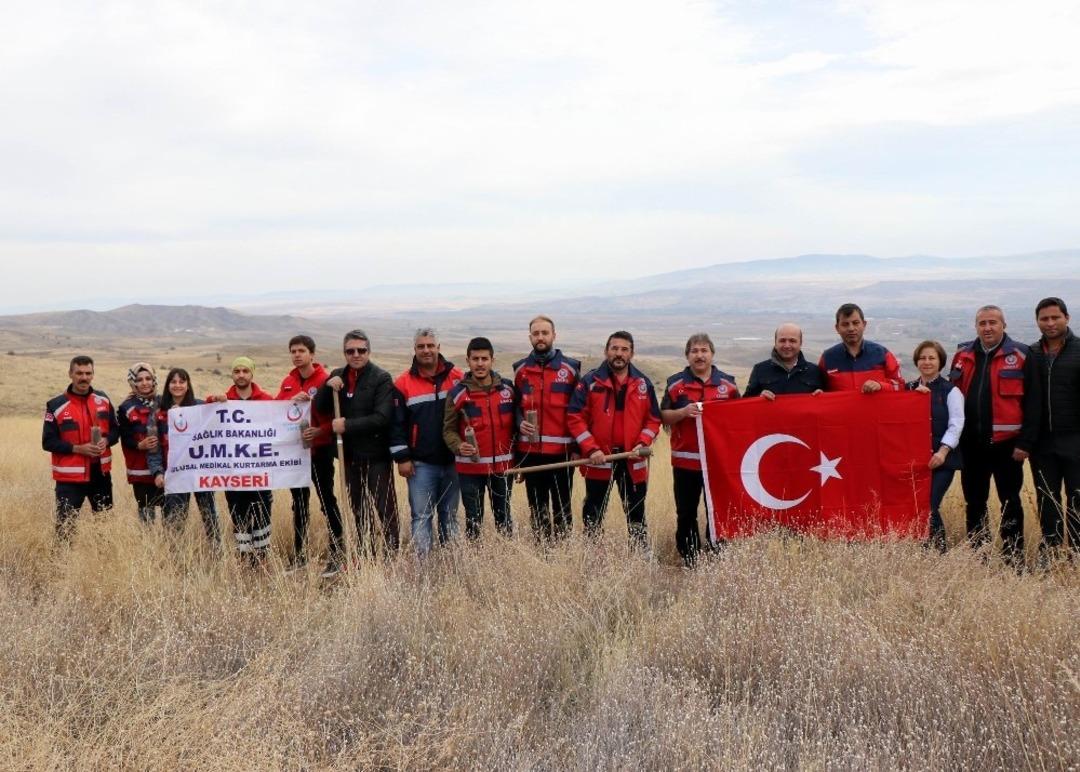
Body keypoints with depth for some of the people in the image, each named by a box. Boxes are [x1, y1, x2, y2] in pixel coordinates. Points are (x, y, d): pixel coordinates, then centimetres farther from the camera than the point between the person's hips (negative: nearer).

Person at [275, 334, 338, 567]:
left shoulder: (325, 380, -10)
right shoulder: (288, 382, 9)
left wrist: (319, 431, -27)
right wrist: (292, 400, -13)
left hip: (320, 450, -6)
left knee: (327, 500, -5)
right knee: (299, 504, 13)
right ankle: (299, 555, 21)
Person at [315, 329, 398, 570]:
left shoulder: (381, 378, -10)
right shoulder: (338, 376, 8)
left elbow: (382, 417, -18)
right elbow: (320, 408, 4)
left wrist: (347, 425, -19)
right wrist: (328, 387, -13)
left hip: (376, 455, -6)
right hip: (349, 455, 6)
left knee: (385, 509, -4)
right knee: (358, 510, 14)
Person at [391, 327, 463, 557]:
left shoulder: (456, 378, 3)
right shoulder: (403, 383, 0)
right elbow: (396, 423, 0)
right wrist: (402, 458, -6)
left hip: (452, 461, 2)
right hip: (420, 464, -2)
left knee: (450, 516, 11)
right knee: (421, 516, -2)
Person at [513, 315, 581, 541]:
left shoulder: (570, 368, 0)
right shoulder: (520, 369, 8)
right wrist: (520, 423, -4)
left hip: (562, 450, -3)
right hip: (530, 451, 3)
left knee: (562, 507, 3)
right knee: (536, 508, 10)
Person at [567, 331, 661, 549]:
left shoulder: (643, 383, 5)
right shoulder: (590, 381, -4)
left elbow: (653, 419, 9)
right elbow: (575, 417, -7)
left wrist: (643, 443, -8)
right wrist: (591, 449, -15)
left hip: (633, 460, 2)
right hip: (598, 460, -2)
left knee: (636, 512, 11)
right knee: (593, 514, 7)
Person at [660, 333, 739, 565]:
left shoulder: (727, 383, 8)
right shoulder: (676, 383, 5)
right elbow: (664, 417, 3)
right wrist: (683, 411, -16)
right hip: (685, 460, 0)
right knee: (686, 513, 6)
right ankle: (688, 560, 15)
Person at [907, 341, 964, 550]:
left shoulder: (951, 391, 2)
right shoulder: (909, 389, 14)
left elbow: (956, 425, -5)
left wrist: (943, 451, -17)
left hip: (941, 459, -4)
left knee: (929, 506, -14)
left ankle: (938, 549, 0)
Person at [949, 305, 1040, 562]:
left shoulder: (1020, 356, -4)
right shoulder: (963, 355, 8)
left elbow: (1032, 402, -6)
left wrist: (1025, 441, -11)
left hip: (1006, 444, -4)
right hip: (971, 444, 4)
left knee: (1010, 503, 5)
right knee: (974, 503, 12)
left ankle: (1013, 558, 13)